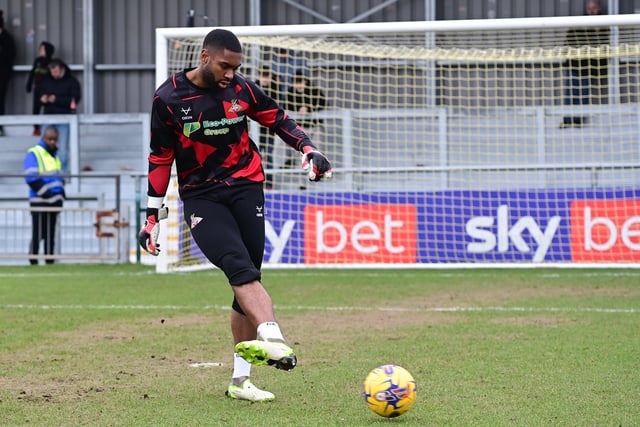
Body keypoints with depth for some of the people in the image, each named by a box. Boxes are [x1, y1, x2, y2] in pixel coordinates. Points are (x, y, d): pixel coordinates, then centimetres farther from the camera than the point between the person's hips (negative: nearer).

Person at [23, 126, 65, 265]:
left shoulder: (55, 155, 18)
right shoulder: (33, 154, -7)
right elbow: (31, 178, -15)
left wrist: (61, 192, 7)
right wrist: (45, 192, -20)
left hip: (54, 201, 7)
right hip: (39, 202, -7)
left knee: (50, 234, 9)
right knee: (38, 233, -8)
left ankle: (49, 261, 13)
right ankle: (33, 261, -4)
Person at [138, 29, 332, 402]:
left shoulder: (241, 89, 0)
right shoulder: (169, 98, -5)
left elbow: (278, 118, 15)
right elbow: (160, 157, 4)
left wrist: (308, 150, -2)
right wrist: (153, 215, 4)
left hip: (245, 186, 3)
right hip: (201, 196, -3)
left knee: (246, 280, -2)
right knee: (239, 267, -26)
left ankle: (241, 378, 4)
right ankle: (272, 337, -48)